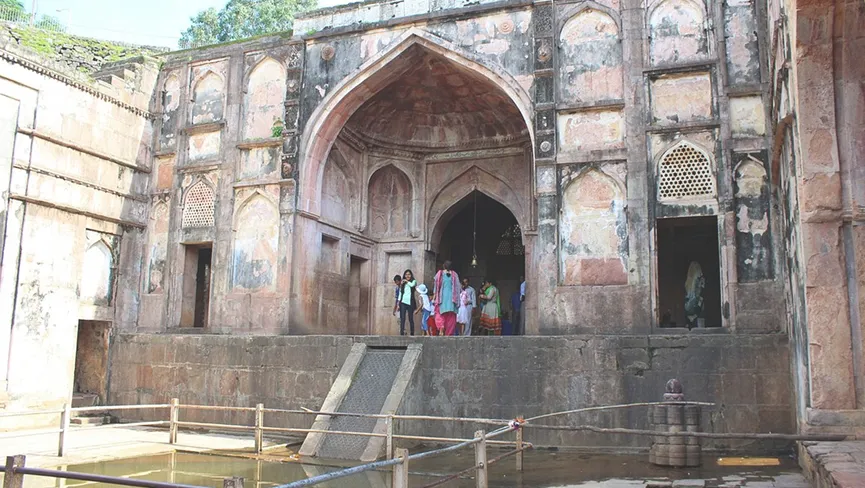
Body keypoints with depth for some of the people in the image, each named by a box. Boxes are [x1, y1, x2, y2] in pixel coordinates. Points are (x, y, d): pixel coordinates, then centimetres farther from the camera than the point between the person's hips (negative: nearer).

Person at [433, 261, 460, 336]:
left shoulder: (439, 274, 2)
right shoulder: (454, 275, 5)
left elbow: (436, 287, 2)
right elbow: (457, 288, 4)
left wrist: (434, 298, 8)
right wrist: (456, 300, 9)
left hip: (442, 297, -1)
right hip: (452, 298, 1)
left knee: (440, 314, 5)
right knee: (451, 317, 5)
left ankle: (441, 326, -24)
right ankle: (449, 333, 2)